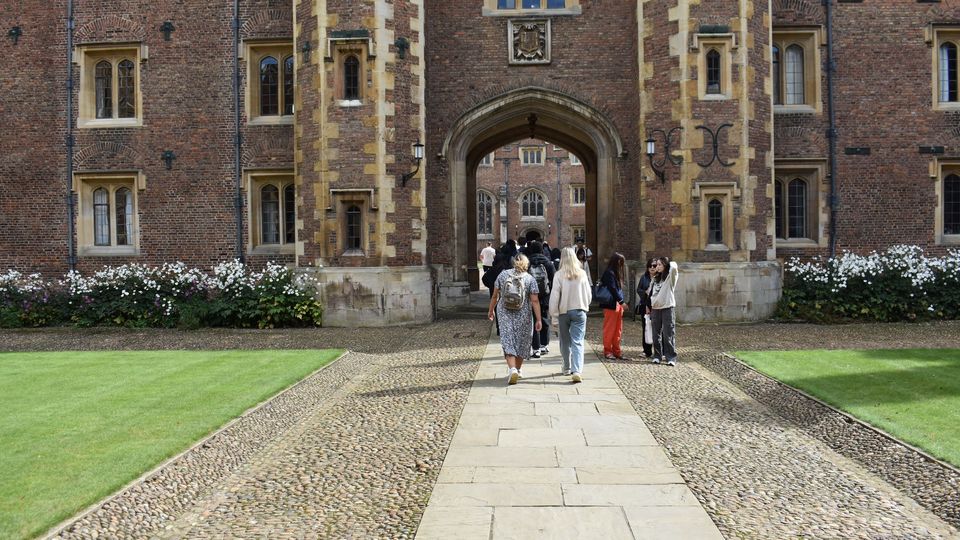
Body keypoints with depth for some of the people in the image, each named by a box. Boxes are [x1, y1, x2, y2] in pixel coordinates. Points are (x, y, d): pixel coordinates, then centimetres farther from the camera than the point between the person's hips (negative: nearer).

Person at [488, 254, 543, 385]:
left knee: (508, 341, 1)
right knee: (522, 342, 14)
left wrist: (491, 310, 18)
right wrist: (538, 320, -5)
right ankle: (518, 369, 25)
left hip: (504, 314, 1)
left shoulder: (503, 275, 1)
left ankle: (512, 369, -16)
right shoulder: (530, 278, -4)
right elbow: (535, 301, -8)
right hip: (523, 316, 0)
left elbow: (495, 295, 5)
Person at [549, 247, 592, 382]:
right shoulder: (582, 274, -3)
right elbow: (589, 295, 5)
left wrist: (554, 317, -3)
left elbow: (554, 297, -9)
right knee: (577, 342, -2)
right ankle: (577, 371, -17)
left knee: (565, 342, 17)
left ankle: (567, 368, 30)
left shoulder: (559, 275, -10)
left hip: (563, 312, 0)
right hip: (579, 311, 1)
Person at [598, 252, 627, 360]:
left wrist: (621, 301, 6)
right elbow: (613, 289, -17)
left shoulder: (616, 273, 16)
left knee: (618, 330, 10)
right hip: (611, 305, -9)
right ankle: (607, 351, 6)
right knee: (609, 329, -1)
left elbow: (619, 289, 15)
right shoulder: (609, 273, -11)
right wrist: (622, 301, -15)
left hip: (618, 304, 9)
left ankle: (616, 351, 17)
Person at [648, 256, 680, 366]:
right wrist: (649, 306, 14)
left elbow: (674, 267, -24)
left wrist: (668, 262, -3)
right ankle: (657, 355, 17)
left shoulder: (670, 277, -3)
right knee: (656, 334, 9)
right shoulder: (655, 279, 14)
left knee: (669, 334, -4)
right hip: (655, 308, 6)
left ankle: (671, 358, -1)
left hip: (668, 308, -6)